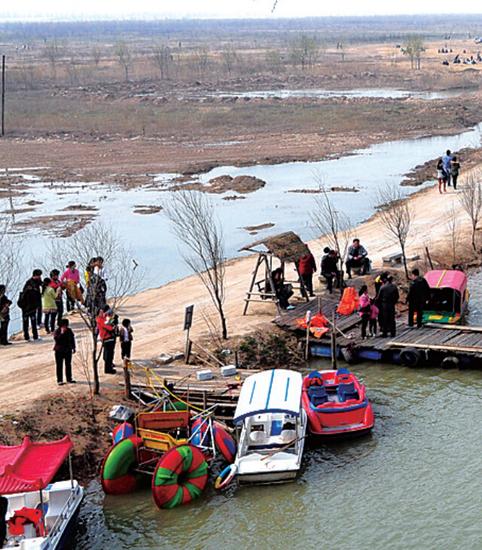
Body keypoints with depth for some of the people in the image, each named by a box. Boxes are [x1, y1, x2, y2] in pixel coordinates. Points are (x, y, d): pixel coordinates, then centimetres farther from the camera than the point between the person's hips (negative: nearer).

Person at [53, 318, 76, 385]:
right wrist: (62, 333, -29)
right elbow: (56, 339, -25)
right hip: (59, 351, -4)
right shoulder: (57, 331, -11)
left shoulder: (69, 331, 2)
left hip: (68, 350, 4)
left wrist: (73, 347, 13)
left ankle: (69, 379, 22)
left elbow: (72, 339, 11)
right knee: (59, 366, 0)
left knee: (68, 365, 11)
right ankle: (59, 380, 5)